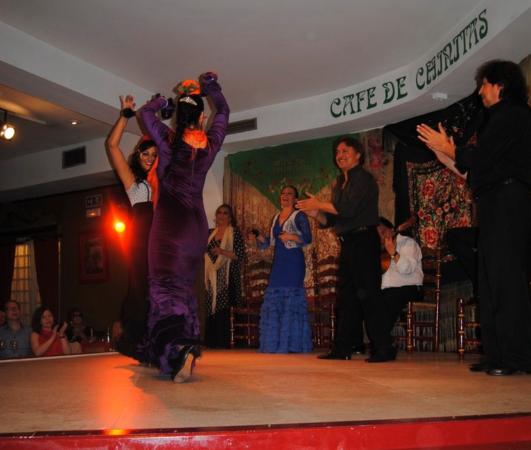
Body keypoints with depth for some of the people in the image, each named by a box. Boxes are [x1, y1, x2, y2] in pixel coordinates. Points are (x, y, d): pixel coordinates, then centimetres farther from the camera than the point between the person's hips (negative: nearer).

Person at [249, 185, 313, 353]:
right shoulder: (275, 218, 18)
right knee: (274, 300, 2)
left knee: (292, 299, -9)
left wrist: (291, 237, -23)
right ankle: (276, 343, 7)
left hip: (294, 263, -6)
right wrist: (258, 237, 0)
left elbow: (308, 238, -10)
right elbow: (270, 242, 16)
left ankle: (293, 344, -4)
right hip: (278, 263, 6)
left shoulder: (299, 216, 0)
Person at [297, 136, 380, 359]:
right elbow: (332, 220, 20)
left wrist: (319, 204, -9)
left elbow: (348, 209, -18)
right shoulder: (339, 184, 20)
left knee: (367, 294, -8)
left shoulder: (363, 178, -5)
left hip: (364, 241, -8)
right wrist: (316, 214, 0)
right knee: (346, 297, 8)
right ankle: (342, 348, 12)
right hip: (348, 244, 9)